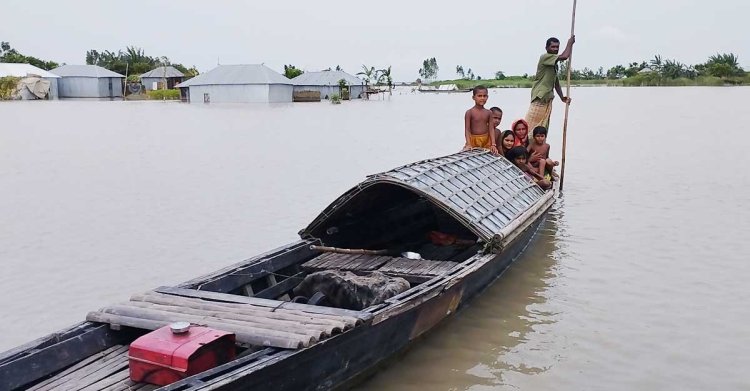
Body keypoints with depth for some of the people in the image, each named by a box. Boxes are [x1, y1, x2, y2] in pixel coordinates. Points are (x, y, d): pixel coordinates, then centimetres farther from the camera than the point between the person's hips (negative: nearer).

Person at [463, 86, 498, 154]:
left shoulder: (488, 113, 2)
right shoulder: (469, 112, -8)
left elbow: (491, 129, -1)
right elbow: (467, 130, -11)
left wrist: (493, 144, -11)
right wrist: (468, 144, -21)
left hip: (486, 141, 3)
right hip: (474, 141, -3)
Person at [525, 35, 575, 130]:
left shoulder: (554, 64, 19)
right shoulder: (545, 57, -10)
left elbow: (556, 82, 21)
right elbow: (564, 56, -21)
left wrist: (562, 97, 11)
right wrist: (570, 43, -6)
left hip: (548, 98, 9)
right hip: (539, 97, -9)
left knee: (543, 127, 10)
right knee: (531, 126, -12)